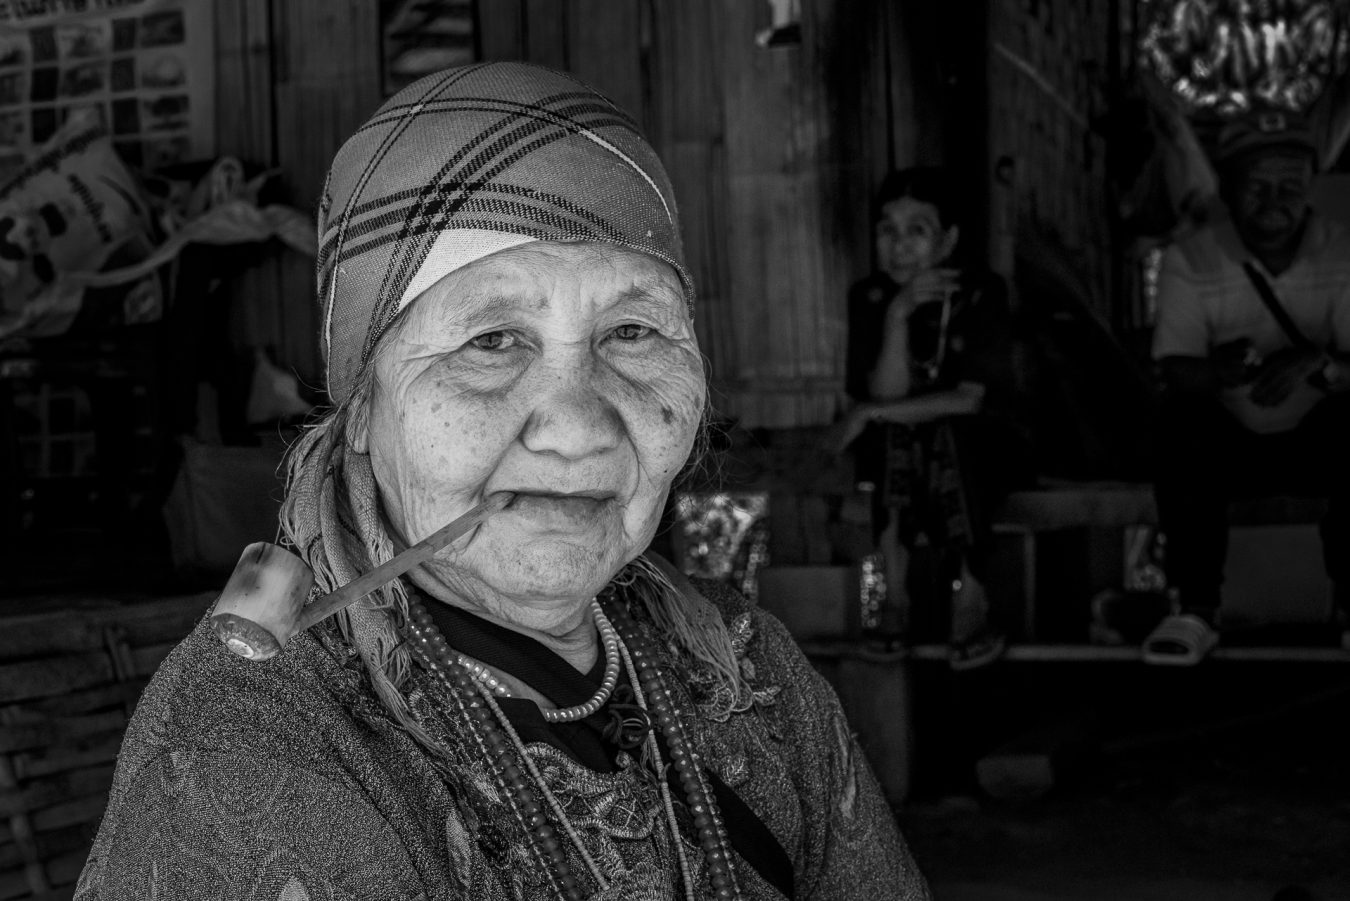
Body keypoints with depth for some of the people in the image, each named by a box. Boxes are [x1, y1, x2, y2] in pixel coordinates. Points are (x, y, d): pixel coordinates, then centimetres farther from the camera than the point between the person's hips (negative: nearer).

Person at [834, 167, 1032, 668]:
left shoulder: (981, 295, -11)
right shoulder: (869, 298, -3)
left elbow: (970, 400, -20)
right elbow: (887, 394, -14)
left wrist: (872, 414, -22)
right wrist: (897, 315, -27)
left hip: (984, 448, -2)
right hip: (898, 457, 2)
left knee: (944, 436, -35)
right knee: (895, 439, -32)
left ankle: (968, 598, -31)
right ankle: (894, 593, -29)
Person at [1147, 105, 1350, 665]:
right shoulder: (1189, 261, -6)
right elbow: (1177, 370, -15)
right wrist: (1223, 371, -39)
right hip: (1228, 439, 0)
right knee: (1181, 420, -31)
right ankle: (1195, 612, -23)